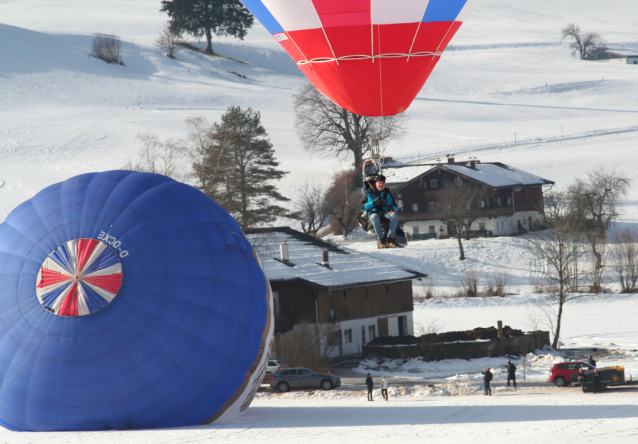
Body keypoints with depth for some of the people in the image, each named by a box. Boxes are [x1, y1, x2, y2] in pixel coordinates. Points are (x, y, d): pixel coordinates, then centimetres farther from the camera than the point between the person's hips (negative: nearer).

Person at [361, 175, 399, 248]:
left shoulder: (387, 193, 13)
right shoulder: (369, 193, 6)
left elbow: (395, 206, 15)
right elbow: (362, 206, 0)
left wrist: (392, 208, -11)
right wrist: (373, 203, -15)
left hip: (385, 212, 2)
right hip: (374, 212, -2)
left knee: (395, 215, -32)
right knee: (375, 217, -41)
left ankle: (390, 238, -33)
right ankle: (380, 239, -38)